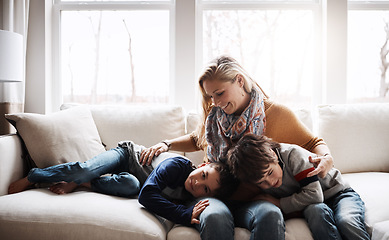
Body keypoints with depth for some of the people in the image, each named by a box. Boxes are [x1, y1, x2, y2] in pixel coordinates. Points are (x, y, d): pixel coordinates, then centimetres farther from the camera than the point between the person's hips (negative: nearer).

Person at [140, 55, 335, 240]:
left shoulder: (277, 114, 1)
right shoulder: (212, 115, 11)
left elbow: (312, 143, 10)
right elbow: (196, 140, 30)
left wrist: (326, 158, -12)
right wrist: (166, 145, 14)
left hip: (254, 200, -1)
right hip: (213, 196, 2)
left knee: (270, 215, -37)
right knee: (214, 218, -35)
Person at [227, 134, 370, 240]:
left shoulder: (293, 154, -25)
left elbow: (314, 194, -26)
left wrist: (280, 204, -21)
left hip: (339, 194, -2)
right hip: (311, 206, 3)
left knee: (346, 221, -34)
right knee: (317, 211, -34)